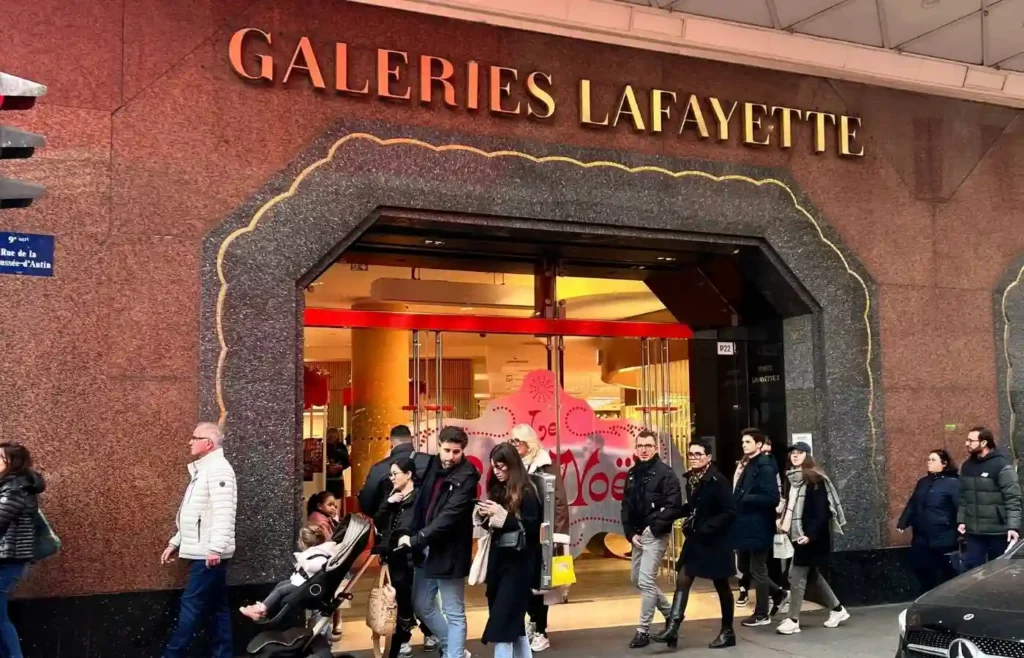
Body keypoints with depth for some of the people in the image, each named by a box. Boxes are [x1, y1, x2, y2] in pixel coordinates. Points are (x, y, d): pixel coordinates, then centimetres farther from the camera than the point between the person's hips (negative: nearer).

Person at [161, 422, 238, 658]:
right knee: (217, 607, 10)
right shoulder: (201, 469, 20)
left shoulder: (218, 468, -12)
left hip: (209, 553, -10)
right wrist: (175, 542, 21)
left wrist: (216, 548, -27)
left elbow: (223, 511, -22)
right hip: (201, 552, 10)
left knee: (192, 605, -5)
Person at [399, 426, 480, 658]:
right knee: (422, 606, 18)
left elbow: (449, 517, -23)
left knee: (454, 614, 3)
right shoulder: (432, 465, 5)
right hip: (425, 549, 8)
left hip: (448, 552, -7)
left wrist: (415, 539, -21)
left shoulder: (466, 477, -15)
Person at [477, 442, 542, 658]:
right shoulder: (497, 490, 9)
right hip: (498, 559, 7)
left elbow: (532, 527, -17)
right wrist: (485, 516, -4)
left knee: (502, 621, -8)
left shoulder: (526, 492, -11)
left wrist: (504, 516, -22)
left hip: (518, 563, -7)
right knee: (513, 619, 13)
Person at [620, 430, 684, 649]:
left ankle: (643, 630, 1)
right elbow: (626, 506, 12)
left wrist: (654, 527, -18)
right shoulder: (632, 474, 10)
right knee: (637, 579, 15)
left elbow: (674, 506, -16)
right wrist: (631, 532, 1)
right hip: (638, 536, 8)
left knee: (646, 581, -10)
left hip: (656, 536, -8)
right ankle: (670, 613, 33)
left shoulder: (665, 473, -10)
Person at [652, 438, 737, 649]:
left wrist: (707, 528, -23)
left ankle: (727, 632, 20)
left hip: (715, 541, -7)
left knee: (721, 586, 7)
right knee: (682, 580, -2)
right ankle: (672, 628, -5)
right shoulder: (691, 478, 5)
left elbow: (730, 512, -20)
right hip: (695, 539, 7)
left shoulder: (718, 480, -18)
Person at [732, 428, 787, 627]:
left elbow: (772, 498, -23)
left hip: (759, 526, -9)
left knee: (757, 569, 2)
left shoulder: (765, 467, -16)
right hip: (746, 524, 9)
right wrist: (739, 499, -1)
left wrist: (746, 498, -22)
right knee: (745, 566, 16)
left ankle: (762, 614, 14)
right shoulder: (747, 465, 11)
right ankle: (778, 593, 32)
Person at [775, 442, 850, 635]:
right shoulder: (793, 478, 9)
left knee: (797, 576, -6)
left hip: (812, 537, -8)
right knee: (812, 576, 16)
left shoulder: (815, 480, -14)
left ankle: (793, 620, 3)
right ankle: (837, 609, 30)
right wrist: (784, 523, 4)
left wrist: (810, 534, -25)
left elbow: (821, 511, -19)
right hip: (799, 535, 8)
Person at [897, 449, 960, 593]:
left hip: (943, 539, -7)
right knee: (922, 571, 11)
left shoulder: (953, 483, -7)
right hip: (922, 538, 7)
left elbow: (960, 507, -15)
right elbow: (911, 505, 17)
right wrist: (902, 523, 8)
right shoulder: (923, 482, 16)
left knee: (947, 575, 4)